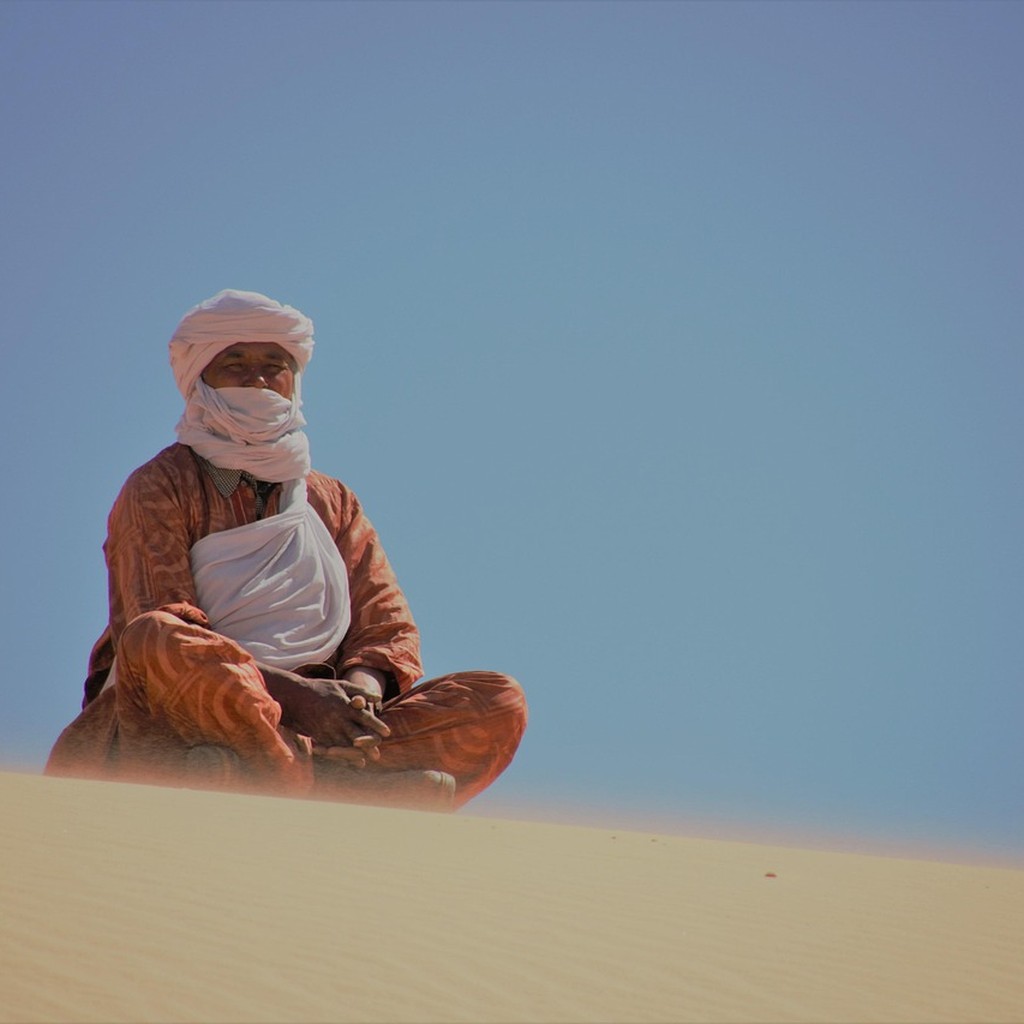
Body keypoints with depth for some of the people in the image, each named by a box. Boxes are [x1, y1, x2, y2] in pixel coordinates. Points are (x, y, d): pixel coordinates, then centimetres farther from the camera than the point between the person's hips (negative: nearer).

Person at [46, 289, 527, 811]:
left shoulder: (331, 502, 21)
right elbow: (157, 635, -10)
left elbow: (388, 629, 12)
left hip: (297, 726, 5)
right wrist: (289, 689, -23)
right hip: (178, 719, -4)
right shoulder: (161, 489, 5)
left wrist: (360, 688, -13)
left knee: (500, 703, -16)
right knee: (155, 640, -38)